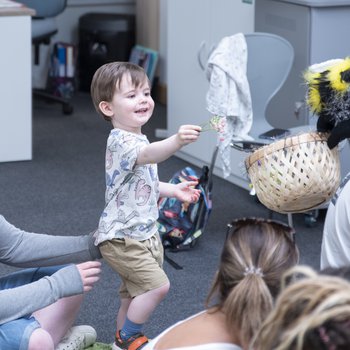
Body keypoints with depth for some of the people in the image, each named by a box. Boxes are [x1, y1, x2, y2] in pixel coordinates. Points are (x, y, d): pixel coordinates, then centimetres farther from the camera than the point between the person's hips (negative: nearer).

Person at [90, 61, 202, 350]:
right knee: (158, 284, -16)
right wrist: (177, 141, -62)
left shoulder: (135, 139, 11)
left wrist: (173, 190, 16)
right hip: (122, 236, -10)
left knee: (134, 295, 17)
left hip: (143, 233, 10)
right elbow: (148, 155, -45)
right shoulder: (121, 141, -22)